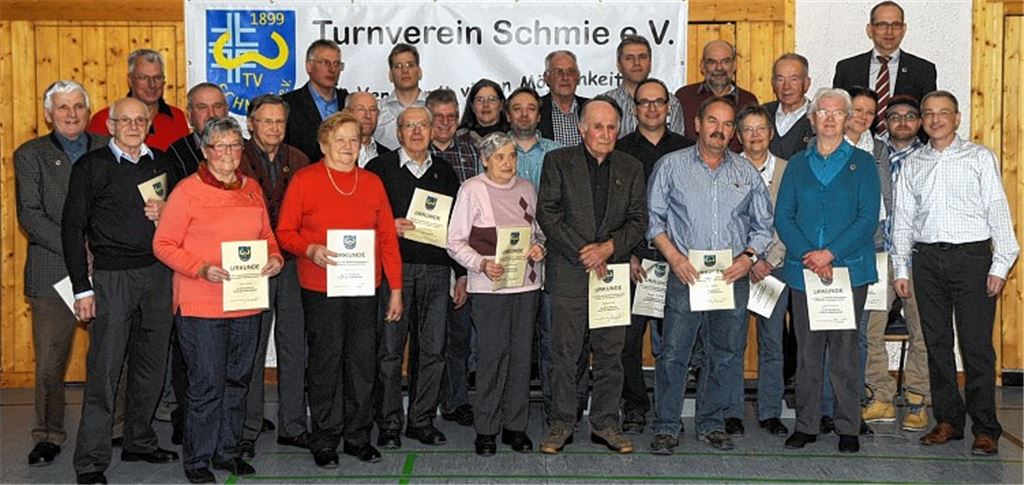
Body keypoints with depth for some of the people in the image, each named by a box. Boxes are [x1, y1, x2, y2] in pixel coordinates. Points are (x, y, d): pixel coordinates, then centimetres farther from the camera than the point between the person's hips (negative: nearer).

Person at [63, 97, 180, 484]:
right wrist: (81, 288, -9)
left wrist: (165, 213, -5)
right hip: (112, 277, -5)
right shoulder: (91, 166, -2)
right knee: (104, 369, -5)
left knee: (151, 365, 11)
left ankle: (140, 442, 26)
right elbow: (73, 227, -4)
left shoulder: (161, 164, 12)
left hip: (157, 274, 5)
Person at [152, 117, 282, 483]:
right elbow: (163, 244, -6)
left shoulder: (252, 189, 11)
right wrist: (201, 268, -19)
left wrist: (275, 258, -1)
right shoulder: (188, 190, -5)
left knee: (238, 380, 13)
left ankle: (227, 450, 27)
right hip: (201, 305, -5)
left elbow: (266, 235, 21)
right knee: (207, 383, -2)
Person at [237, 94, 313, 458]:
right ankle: (247, 430, 11)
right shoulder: (237, 161, -2)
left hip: (292, 263, 4)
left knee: (294, 346, 9)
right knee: (252, 348, 1)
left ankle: (292, 425, 20)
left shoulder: (298, 161, 11)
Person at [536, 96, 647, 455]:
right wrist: (582, 252, -11)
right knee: (564, 352, 0)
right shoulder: (558, 161, 3)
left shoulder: (631, 168, 11)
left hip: (613, 270, 3)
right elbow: (547, 213, -4)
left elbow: (638, 219, 7)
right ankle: (560, 424, 11)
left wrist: (609, 247, -9)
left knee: (610, 352, 6)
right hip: (569, 271, -2)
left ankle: (605, 424, 17)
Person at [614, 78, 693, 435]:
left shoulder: (687, 150, 11)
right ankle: (635, 408, 13)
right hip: (631, 259, 0)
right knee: (629, 338, 0)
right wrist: (626, 255, -5)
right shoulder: (619, 150, 7)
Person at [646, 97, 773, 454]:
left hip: (734, 277, 3)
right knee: (673, 351, -5)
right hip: (685, 274, -3)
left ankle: (712, 423, 20)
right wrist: (673, 256, -9)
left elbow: (764, 224, 14)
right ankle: (666, 427, 4)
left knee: (726, 354, 7)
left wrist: (749, 257, -3)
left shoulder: (747, 173, 12)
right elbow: (654, 217, 3)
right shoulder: (672, 165, 5)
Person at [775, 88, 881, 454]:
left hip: (849, 269, -2)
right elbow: (782, 216, 4)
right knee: (807, 350, 6)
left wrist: (830, 253, -14)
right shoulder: (797, 164, 12)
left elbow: (868, 218, -4)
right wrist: (808, 256, -11)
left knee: (844, 350, 1)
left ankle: (848, 428, 10)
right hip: (803, 271, 2)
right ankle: (806, 425, 14)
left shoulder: (862, 163, 6)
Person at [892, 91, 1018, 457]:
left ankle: (985, 429, 1)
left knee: (976, 345, -6)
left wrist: (1000, 265, -7)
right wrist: (901, 268, 8)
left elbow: (998, 211, 1)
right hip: (927, 258, 3)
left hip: (972, 255, -3)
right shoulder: (912, 166, 14)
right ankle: (948, 420, 15)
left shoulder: (980, 158, 6)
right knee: (937, 343, 6)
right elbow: (903, 220, 15)